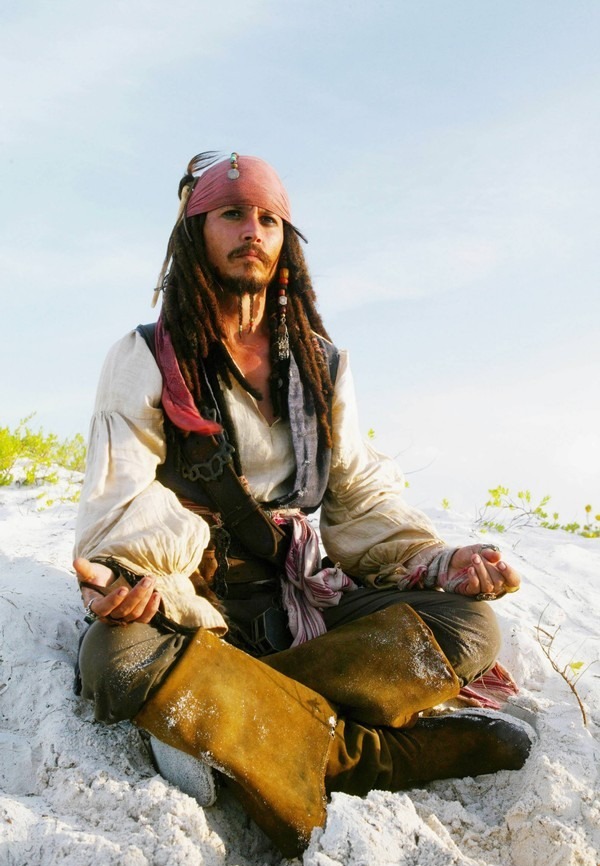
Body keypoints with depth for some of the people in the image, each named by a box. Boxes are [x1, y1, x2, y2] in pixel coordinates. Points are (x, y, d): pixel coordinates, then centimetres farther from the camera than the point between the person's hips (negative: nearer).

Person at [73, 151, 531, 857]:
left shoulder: (321, 364, 11)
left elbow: (362, 499, 10)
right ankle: (363, 754, -25)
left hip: (302, 595, 3)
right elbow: (121, 511, -9)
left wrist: (437, 560, -9)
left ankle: (233, 715, -26)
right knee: (120, 659, -38)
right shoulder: (147, 360, 0)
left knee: (469, 623, -19)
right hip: (189, 601, -3)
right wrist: (141, 584, -32)